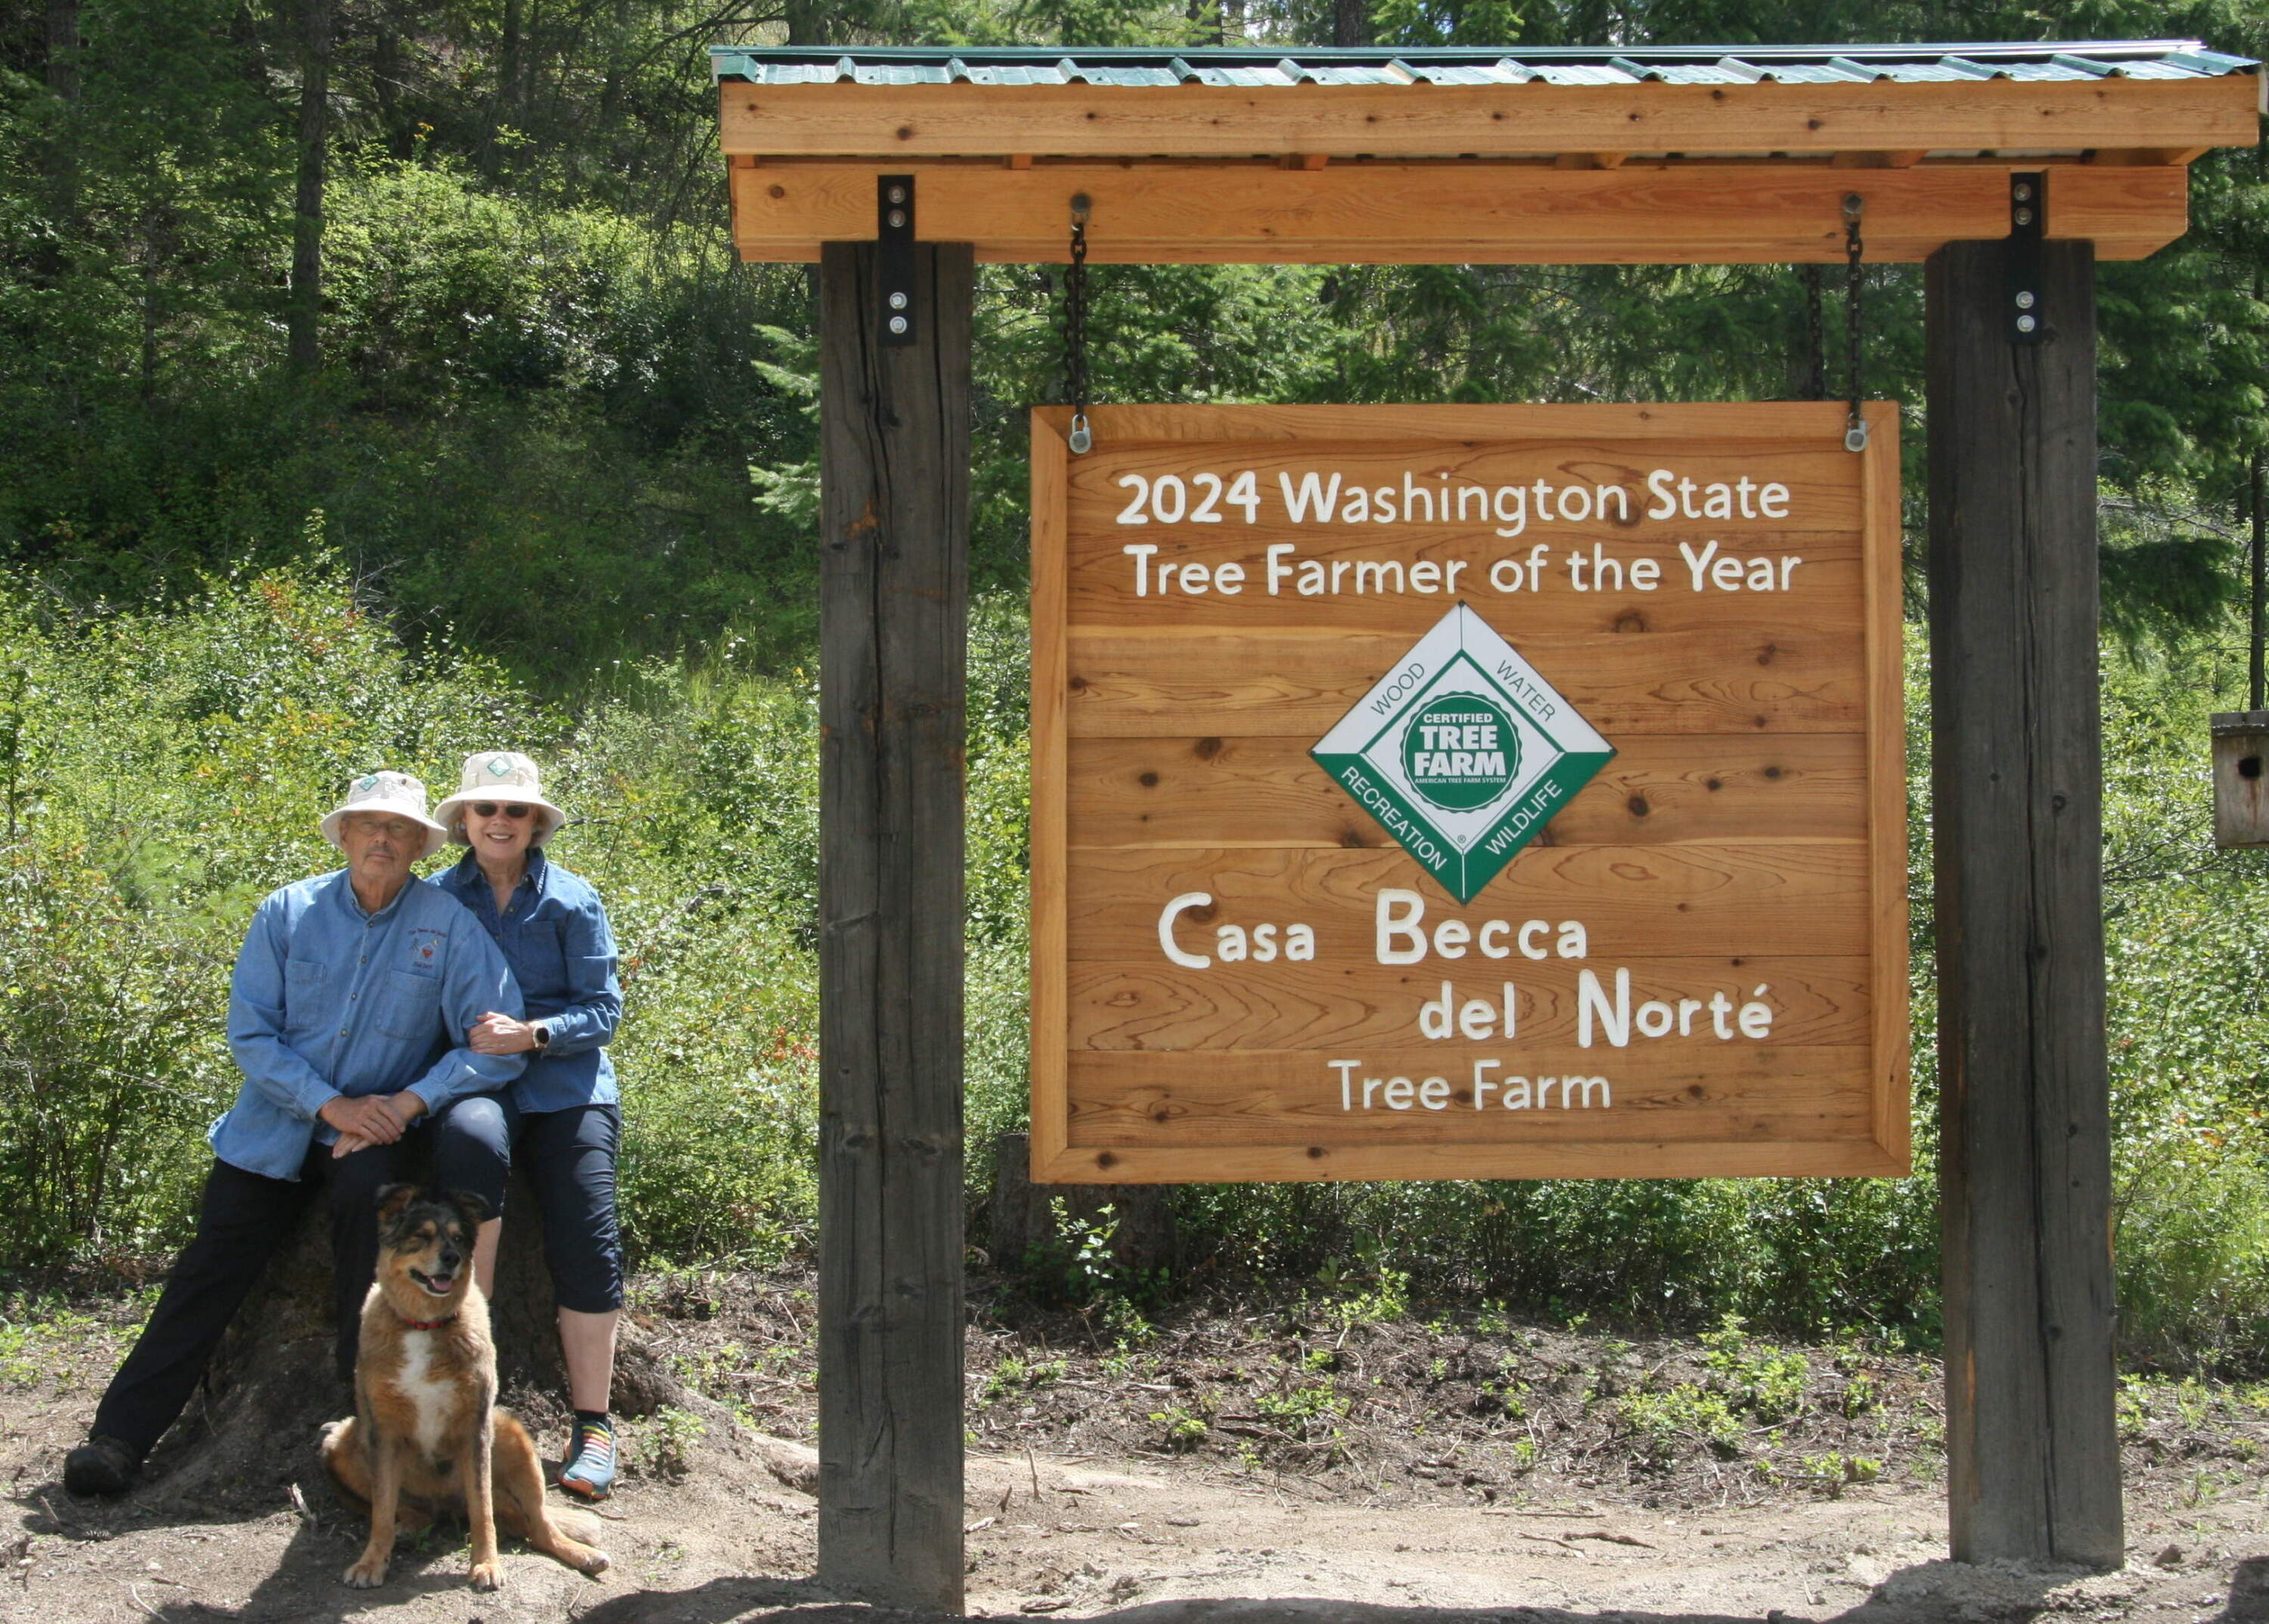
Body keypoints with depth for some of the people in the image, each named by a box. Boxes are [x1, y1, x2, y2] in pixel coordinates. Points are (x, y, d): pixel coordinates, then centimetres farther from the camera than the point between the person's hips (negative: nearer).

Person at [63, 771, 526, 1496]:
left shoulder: (448, 925, -6)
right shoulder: (289, 912, -1)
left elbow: (495, 1044, -10)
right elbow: (250, 1032, -4)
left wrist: (407, 1103, -20)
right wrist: (330, 1105, -16)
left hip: (376, 1126, -2)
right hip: (276, 1123, 2)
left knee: (368, 1185, -33)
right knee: (209, 1268, -8)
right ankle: (122, 1435, -2)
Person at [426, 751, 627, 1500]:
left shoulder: (573, 900, 8)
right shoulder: (437, 898, 12)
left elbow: (603, 1008, 4)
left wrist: (533, 1034, -15)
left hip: (565, 1083, 0)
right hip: (472, 1082, 0)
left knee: (586, 1242, -14)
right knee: (475, 1138, -37)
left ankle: (592, 1425, -4)